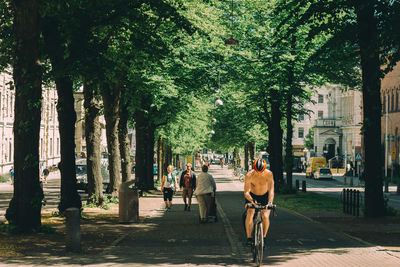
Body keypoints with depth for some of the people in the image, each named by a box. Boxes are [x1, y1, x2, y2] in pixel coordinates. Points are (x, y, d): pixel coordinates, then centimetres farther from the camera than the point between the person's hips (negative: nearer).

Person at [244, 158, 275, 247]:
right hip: (252, 196, 0)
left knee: (265, 216, -16)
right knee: (249, 215, -23)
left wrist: (270, 202, -48)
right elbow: (246, 192, -29)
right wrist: (252, 201, -48)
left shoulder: (269, 174, -26)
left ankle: (263, 237, 4)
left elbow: (271, 190, -32)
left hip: (265, 196, 0)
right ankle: (249, 238, -14)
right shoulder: (249, 175, -27)